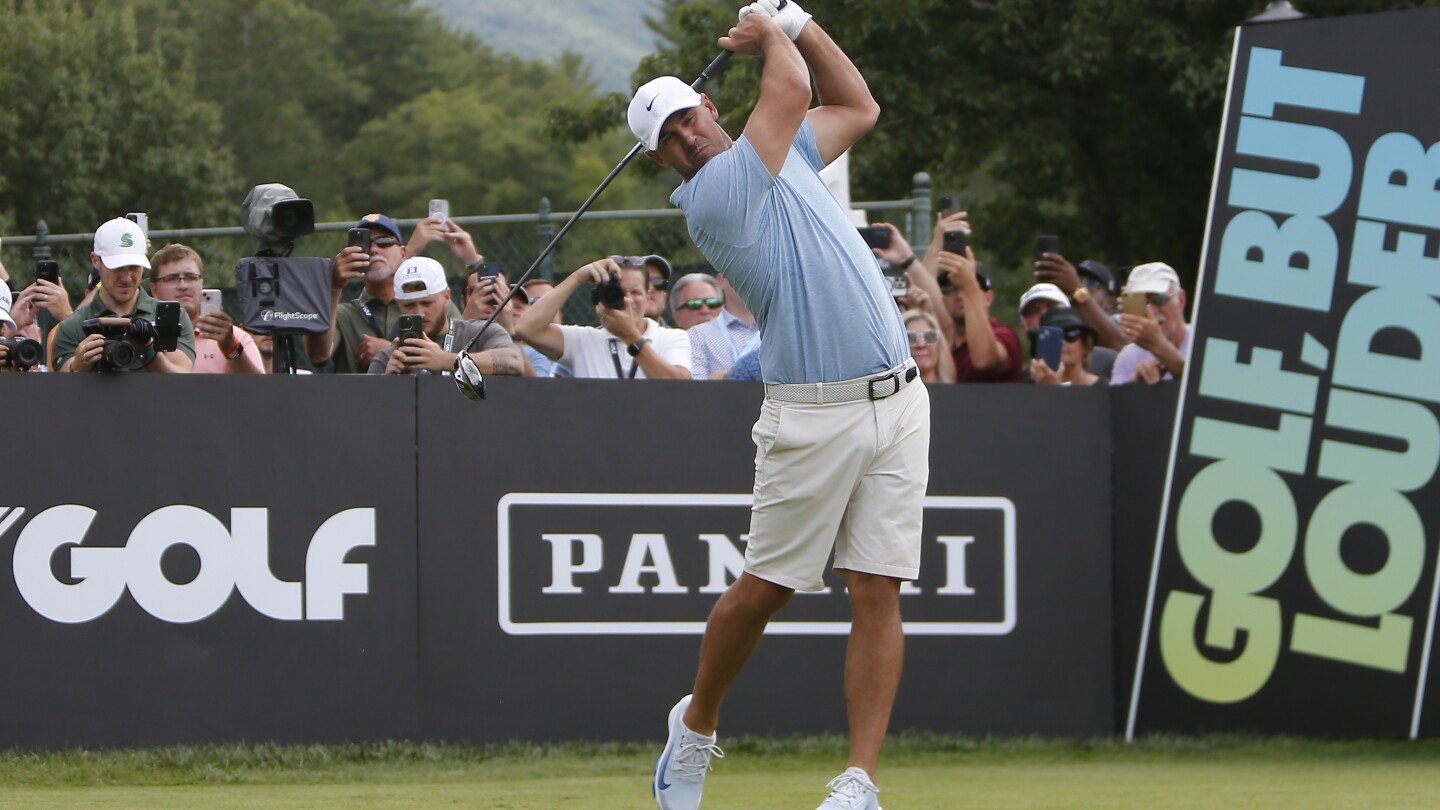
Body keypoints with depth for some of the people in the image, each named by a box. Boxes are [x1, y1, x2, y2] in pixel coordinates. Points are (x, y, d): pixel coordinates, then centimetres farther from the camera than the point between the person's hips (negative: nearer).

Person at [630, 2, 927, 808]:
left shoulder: (781, 158, 17)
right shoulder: (713, 195, -9)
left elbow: (857, 107, 28)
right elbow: (792, 90, -12)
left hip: (898, 402, 6)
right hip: (815, 416, -6)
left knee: (878, 591, -2)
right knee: (768, 585, 2)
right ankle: (697, 726, 27)